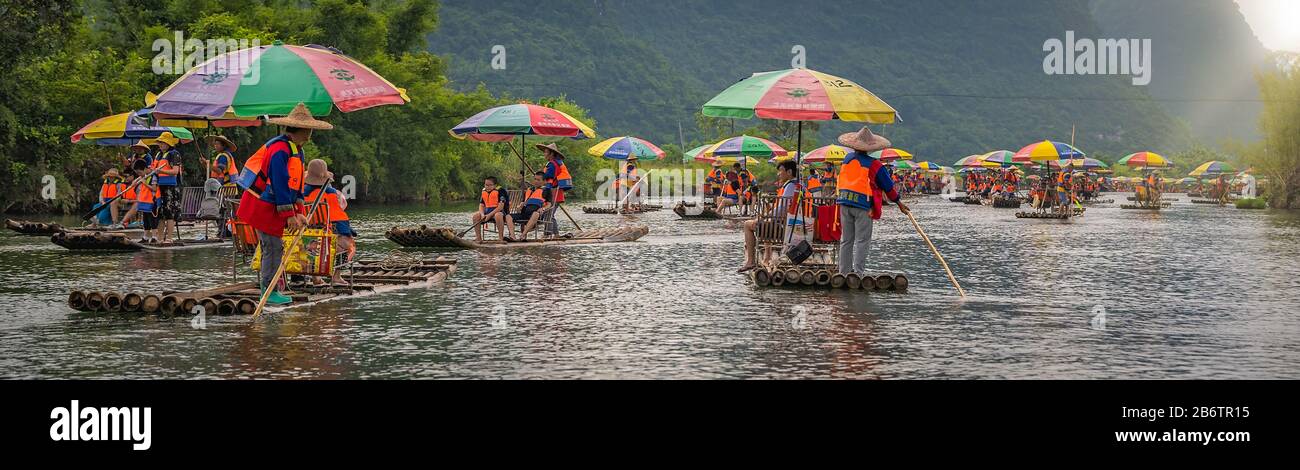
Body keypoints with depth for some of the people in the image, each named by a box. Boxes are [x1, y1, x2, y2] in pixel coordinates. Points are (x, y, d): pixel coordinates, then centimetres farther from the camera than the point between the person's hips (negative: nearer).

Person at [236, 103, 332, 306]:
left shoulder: (296, 150, 12)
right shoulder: (279, 150, -22)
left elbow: (296, 184, 16)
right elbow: (280, 184, -25)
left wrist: (298, 213, 9)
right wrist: (289, 215, -22)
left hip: (267, 207, 10)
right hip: (263, 207, -10)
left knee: (272, 247, 14)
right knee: (273, 247, -6)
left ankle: (268, 290, 22)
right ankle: (269, 292, 1)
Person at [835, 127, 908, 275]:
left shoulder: (847, 159, 7)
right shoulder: (875, 165, -6)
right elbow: (888, 187, 3)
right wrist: (899, 204, 15)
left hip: (844, 202, 5)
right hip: (863, 204, -5)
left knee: (846, 240, 11)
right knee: (862, 240, 0)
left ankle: (844, 272, 14)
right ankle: (858, 272, -5)